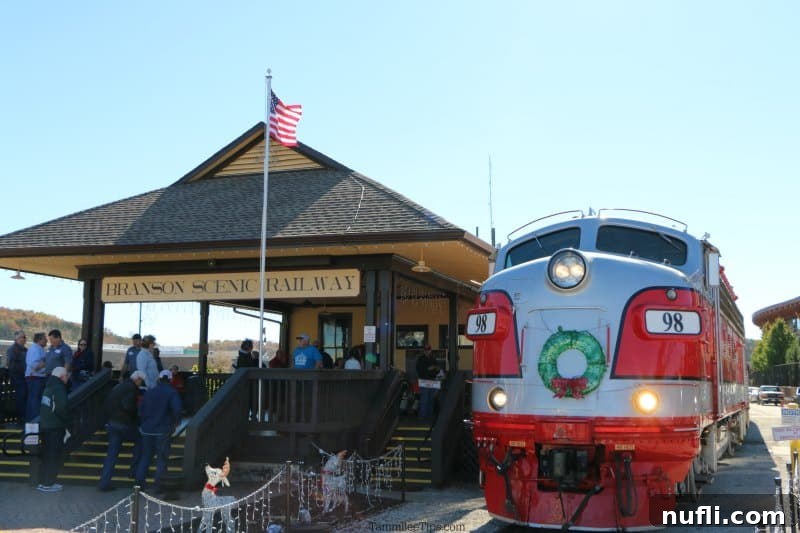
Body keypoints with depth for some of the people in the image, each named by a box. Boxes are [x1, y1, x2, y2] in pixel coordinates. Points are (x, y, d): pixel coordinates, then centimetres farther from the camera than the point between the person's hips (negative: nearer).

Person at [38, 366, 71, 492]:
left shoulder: (49, 386, 13)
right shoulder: (59, 389, -15)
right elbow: (61, 409, -23)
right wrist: (69, 421, -7)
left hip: (45, 426, 9)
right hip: (55, 428, -9)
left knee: (47, 456, 16)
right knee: (54, 456, -1)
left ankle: (44, 482, 23)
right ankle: (48, 484, 3)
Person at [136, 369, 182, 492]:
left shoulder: (149, 392, 9)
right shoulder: (172, 393, -6)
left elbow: (140, 410, 12)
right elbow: (177, 409, -19)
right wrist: (175, 422, -2)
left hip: (147, 430, 4)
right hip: (163, 430, -4)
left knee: (145, 457, 13)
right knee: (162, 458, 6)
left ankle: (139, 483, 10)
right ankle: (159, 485, 5)